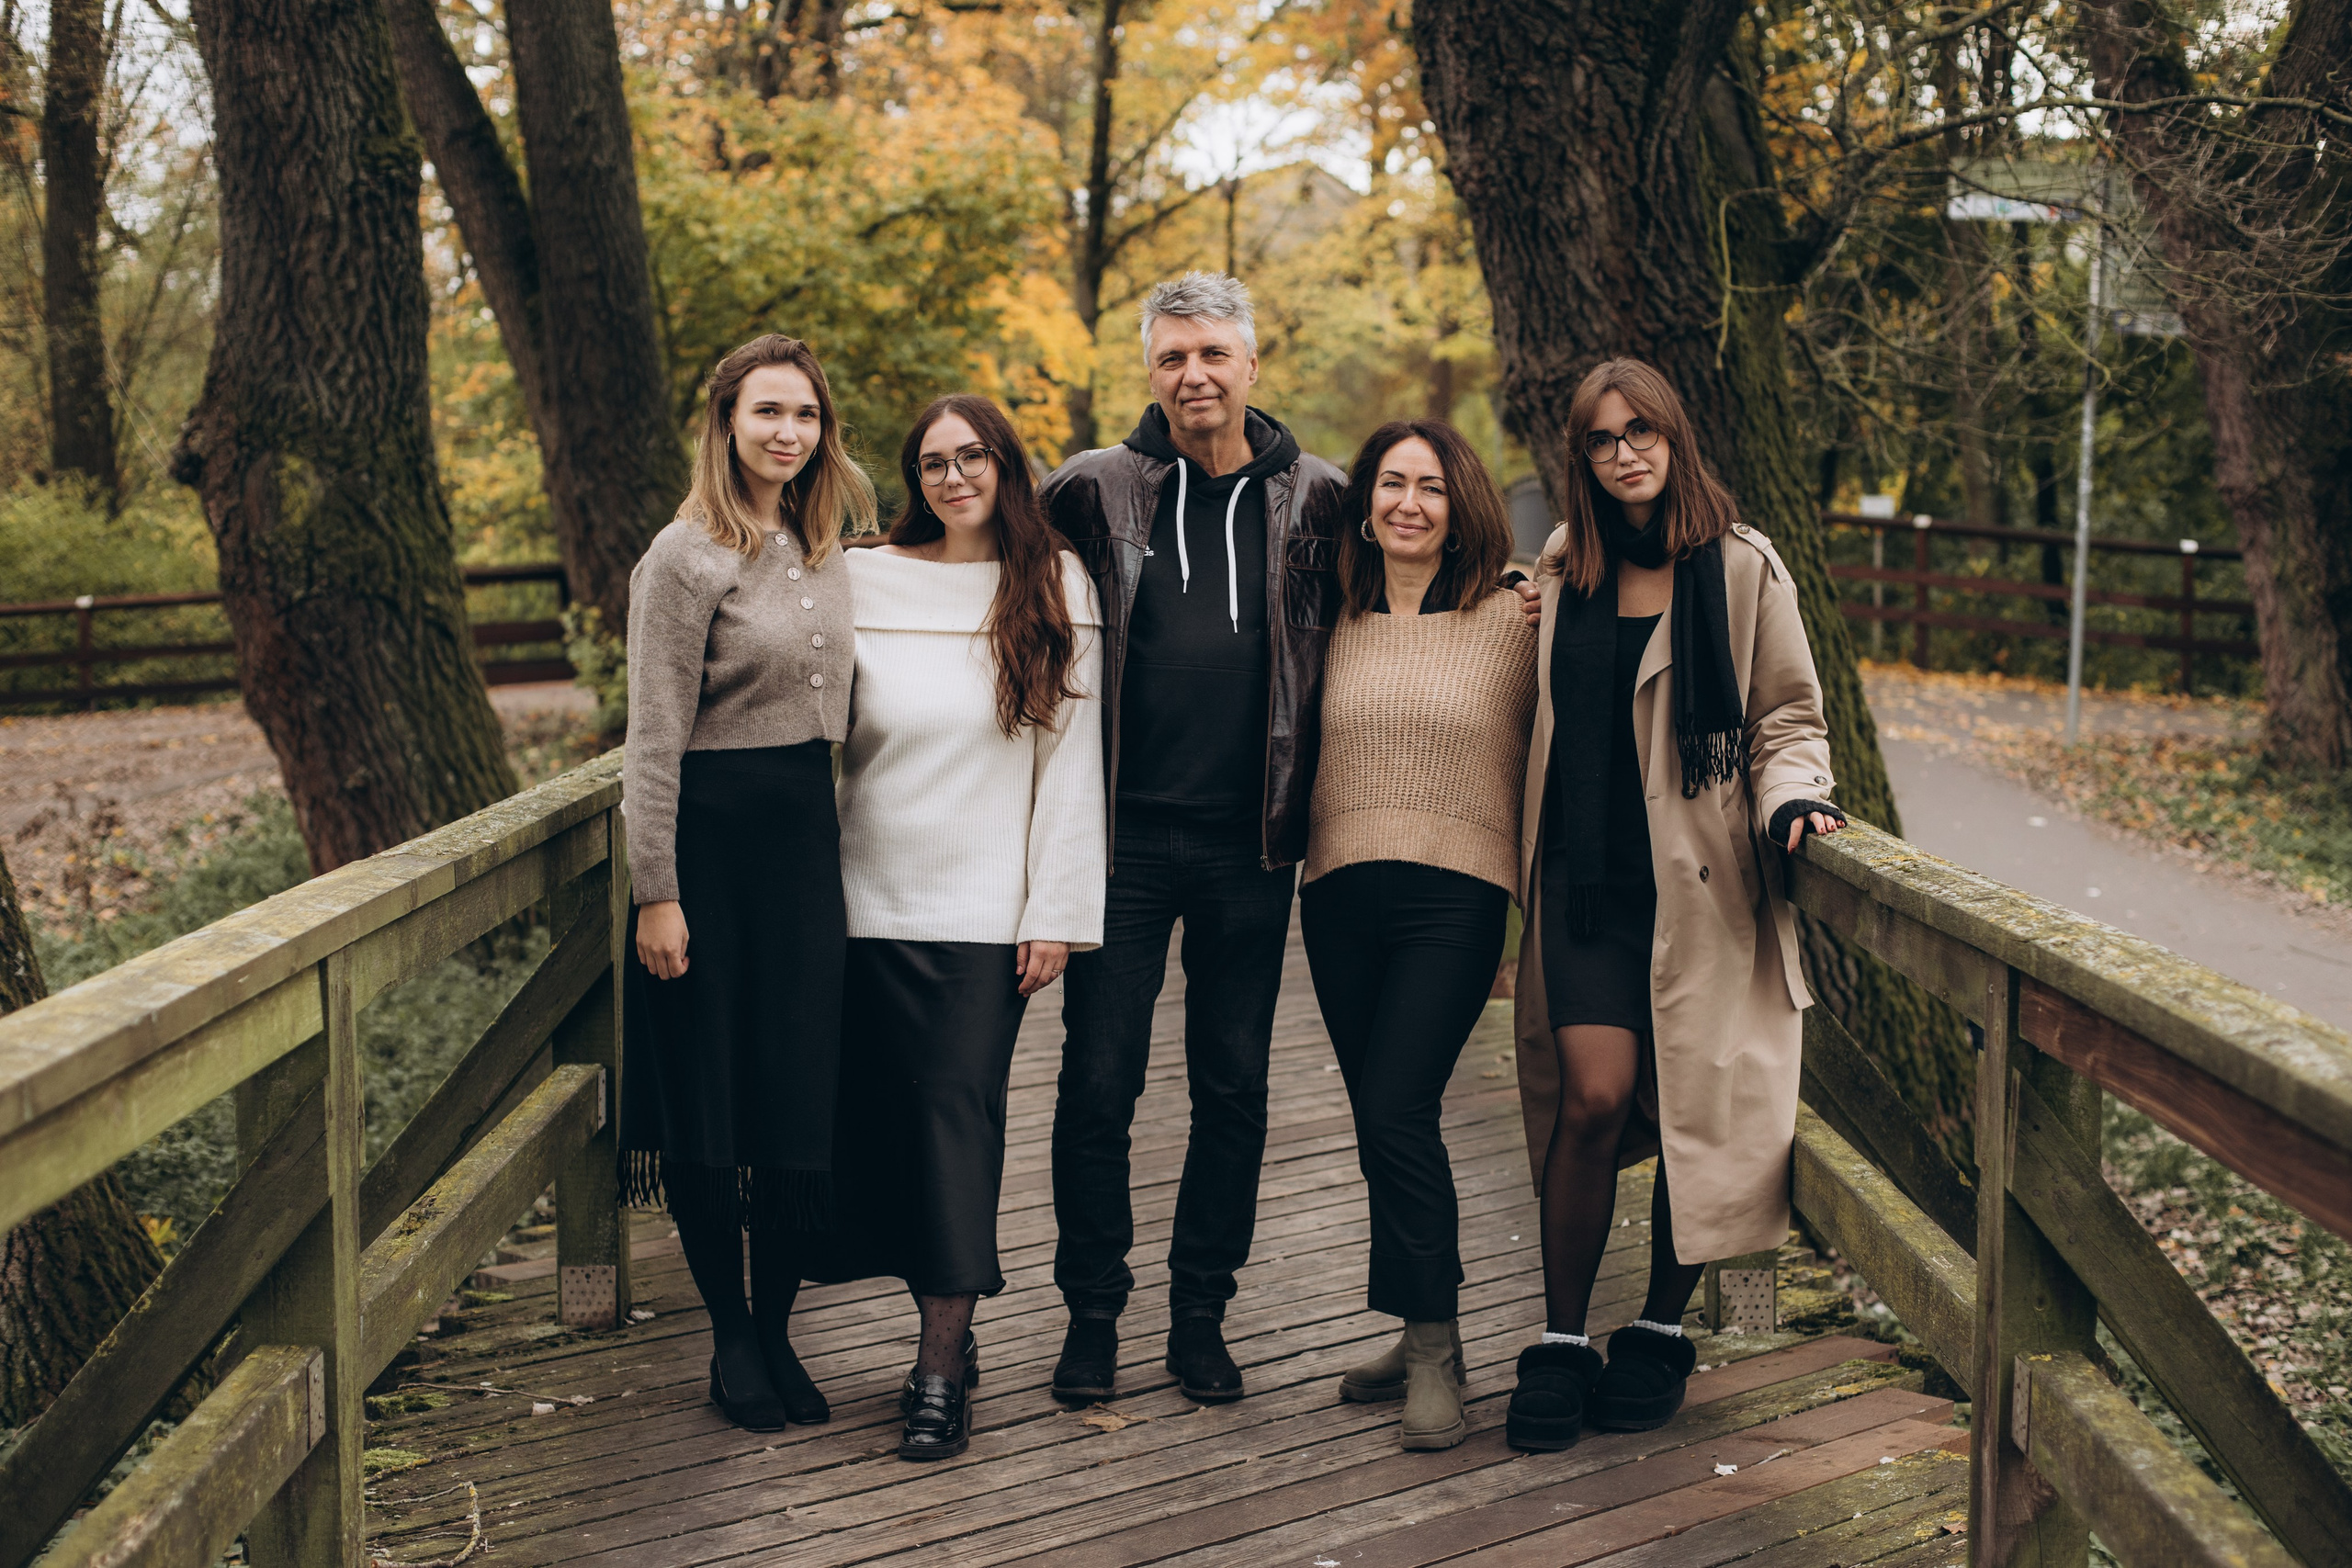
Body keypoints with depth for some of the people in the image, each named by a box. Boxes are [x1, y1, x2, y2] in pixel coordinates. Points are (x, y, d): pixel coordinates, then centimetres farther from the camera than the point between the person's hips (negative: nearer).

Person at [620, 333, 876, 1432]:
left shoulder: (823, 546, 11)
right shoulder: (688, 557, -9)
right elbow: (655, 738, -11)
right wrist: (656, 893, -15)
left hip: (806, 833, 6)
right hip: (708, 834, -6)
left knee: (801, 1094, 5)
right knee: (705, 1096, 2)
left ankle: (777, 1331, 18)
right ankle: (731, 1337, 17)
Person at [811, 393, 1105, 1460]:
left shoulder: (1057, 590, 4)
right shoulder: (865, 581, 5)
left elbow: (1072, 757, 2)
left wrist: (1058, 913, -3)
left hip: (985, 905, -2)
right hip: (872, 894, 2)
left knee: (958, 1106, -7)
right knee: (879, 1115, 3)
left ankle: (942, 1368, -4)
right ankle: (942, 1325, 18)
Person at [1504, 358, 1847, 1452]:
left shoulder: (1741, 567, 1)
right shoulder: (1562, 571, 11)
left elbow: (1786, 718, 4)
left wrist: (1792, 792, -12)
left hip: (1702, 880, -1)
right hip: (1587, 878, 2)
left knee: (1695, 1108, 2)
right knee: (1595, 1097, -9)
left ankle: (1660, 1330, 21)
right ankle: (1561, 1340, 4)